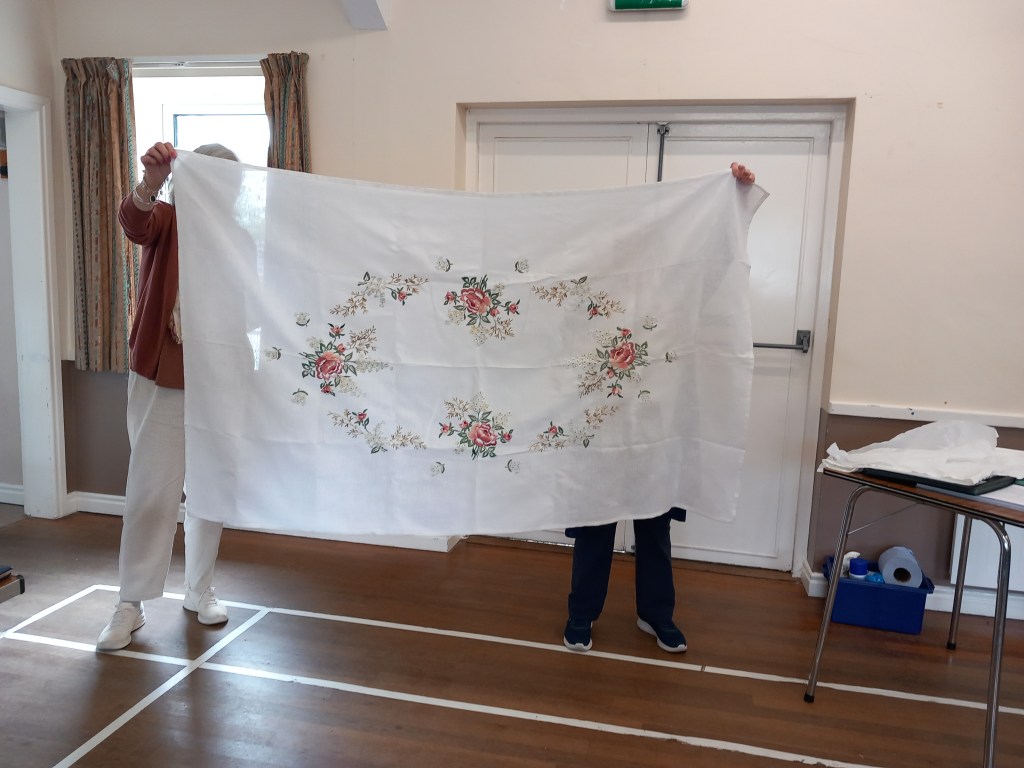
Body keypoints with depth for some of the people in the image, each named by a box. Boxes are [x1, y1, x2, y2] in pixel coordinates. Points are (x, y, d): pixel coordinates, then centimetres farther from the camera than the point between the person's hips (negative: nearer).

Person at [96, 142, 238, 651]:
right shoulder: (166, 219, -2)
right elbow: (133, 222, -25)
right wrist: (150, 184, -45)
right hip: (161, 381, -2)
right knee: (151, 492, 2)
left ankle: (200, 590, 29)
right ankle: (130, 605, 16)